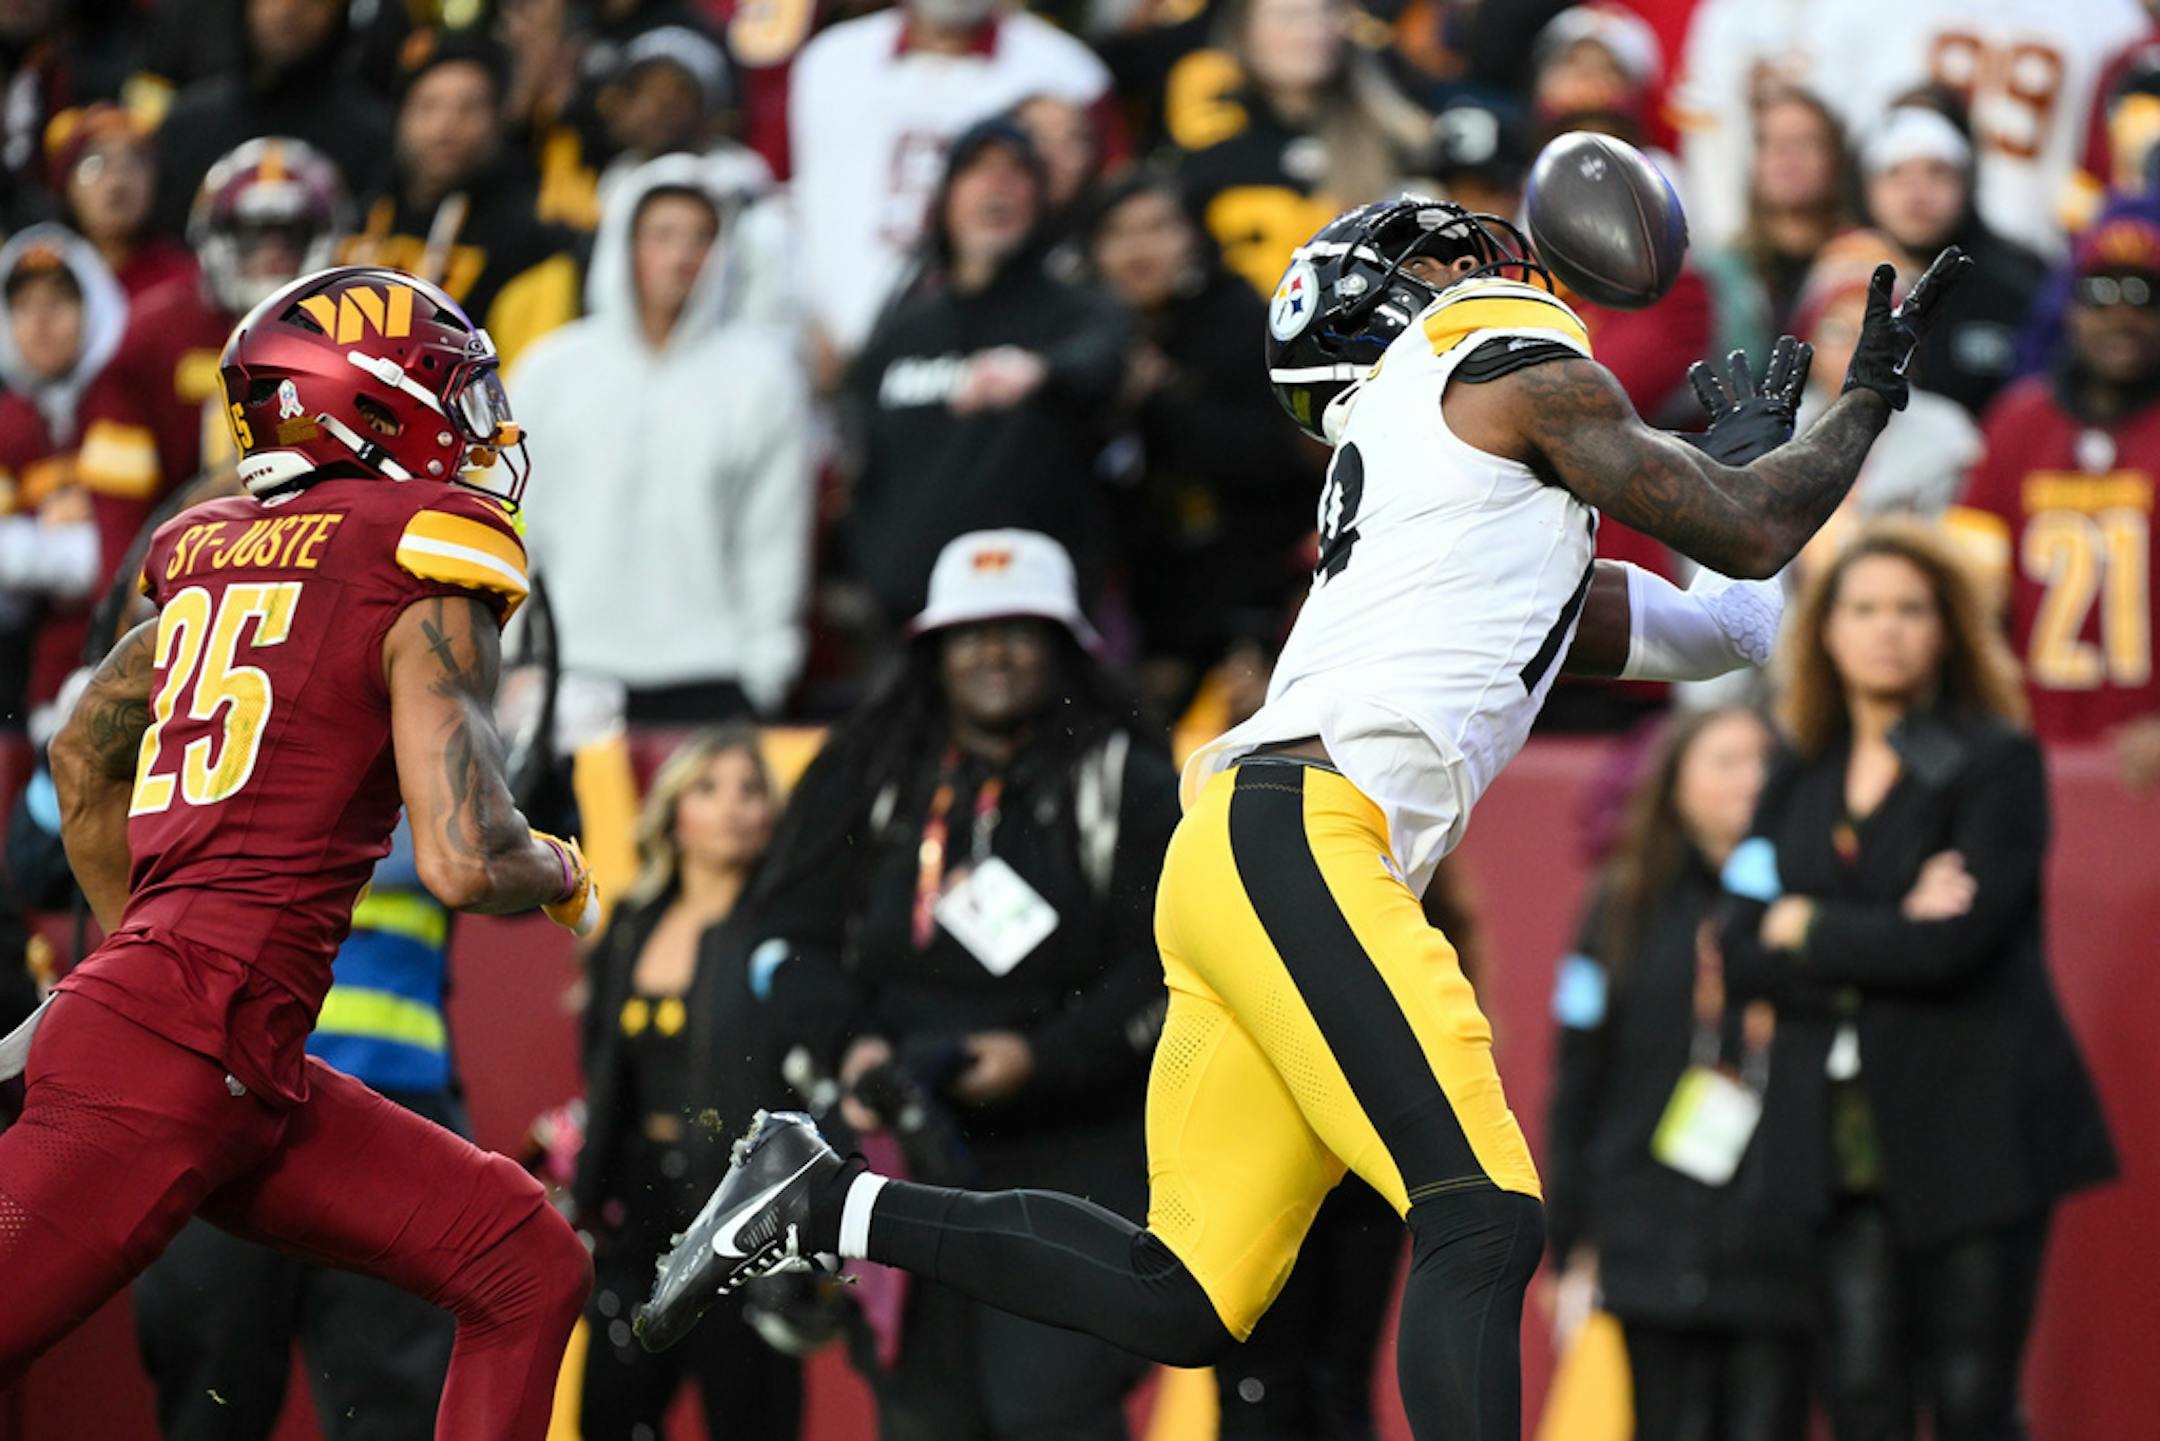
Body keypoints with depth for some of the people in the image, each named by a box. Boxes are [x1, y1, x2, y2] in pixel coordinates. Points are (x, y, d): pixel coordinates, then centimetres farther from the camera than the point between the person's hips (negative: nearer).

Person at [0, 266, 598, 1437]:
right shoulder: (423, 585, -8)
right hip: (178, 1051, -9)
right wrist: (562, 874, 7)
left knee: (527, 1272, 9)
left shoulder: (217, 558, 16)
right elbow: (464, 864, -15)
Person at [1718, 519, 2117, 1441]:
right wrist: (1894, 937, -11)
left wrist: (1810, 930, -4)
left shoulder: (1997, 762, -3)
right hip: (1846, 1138, 4)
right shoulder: (1797, 782, 13)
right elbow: (1743, 956, 3)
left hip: (1974, 1132, -4)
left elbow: (1958, 946, -15)